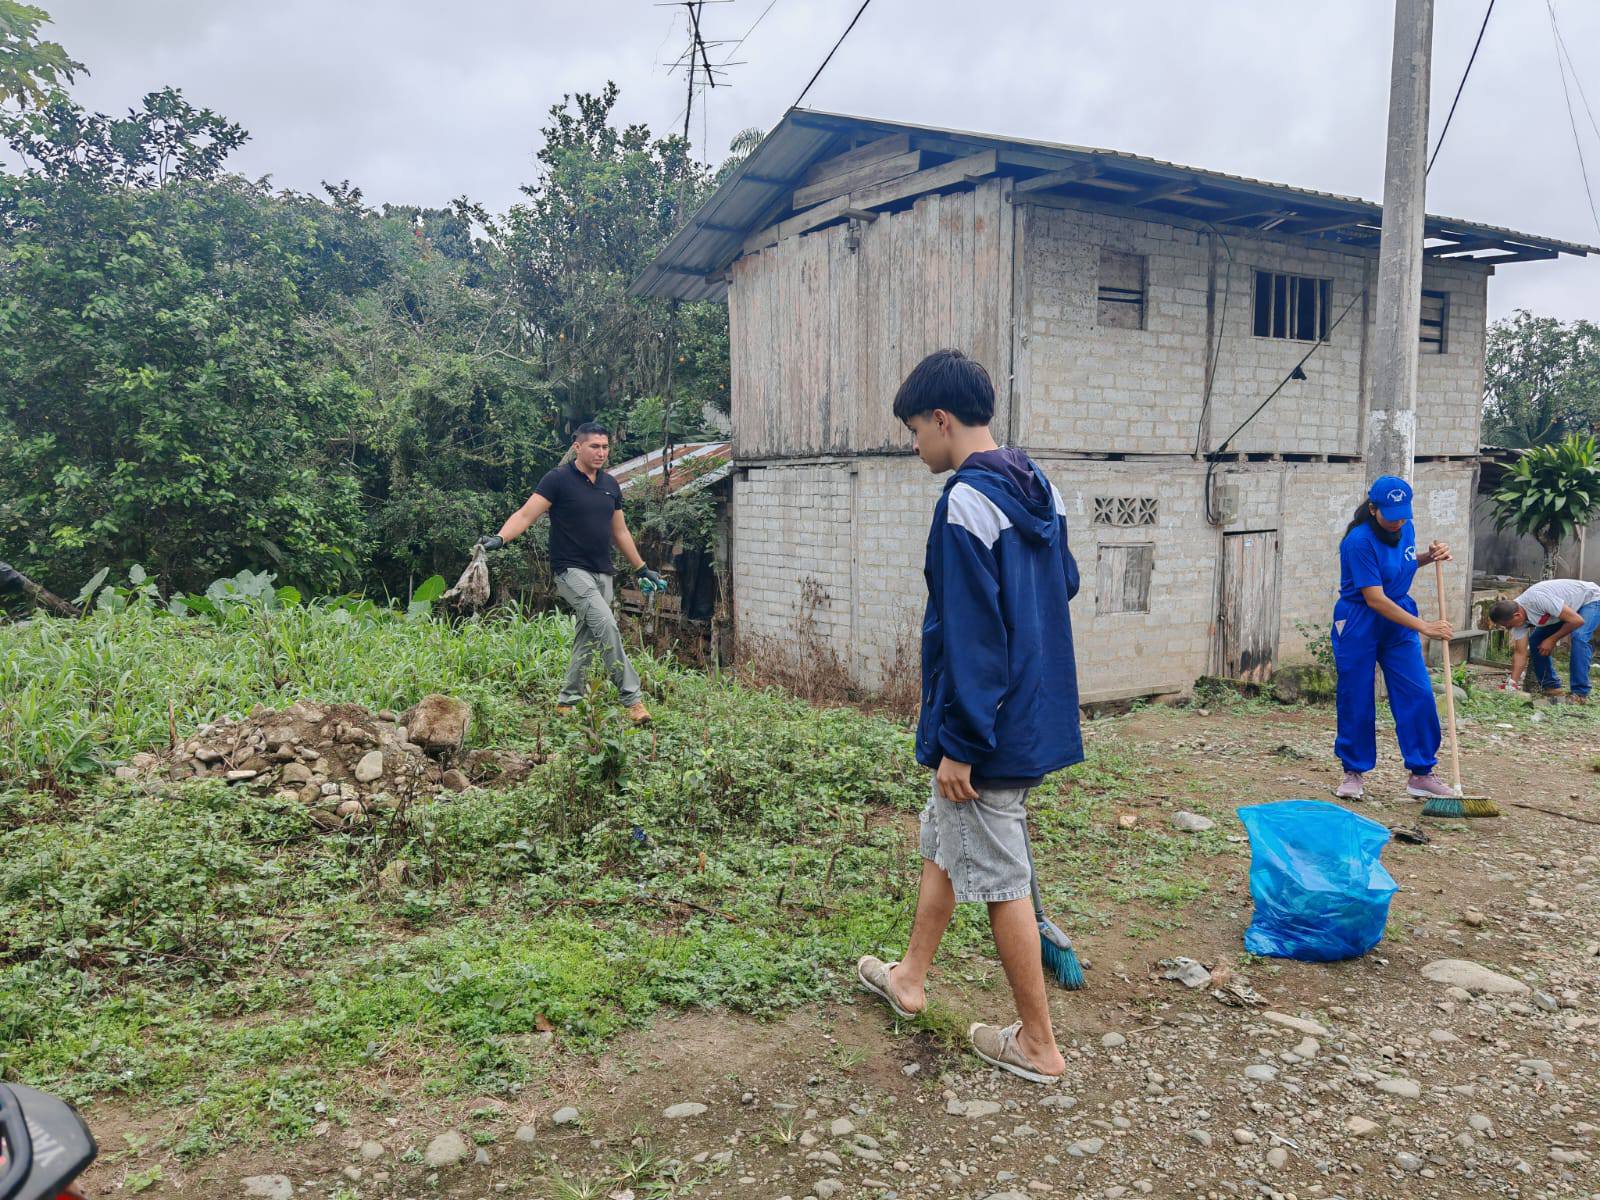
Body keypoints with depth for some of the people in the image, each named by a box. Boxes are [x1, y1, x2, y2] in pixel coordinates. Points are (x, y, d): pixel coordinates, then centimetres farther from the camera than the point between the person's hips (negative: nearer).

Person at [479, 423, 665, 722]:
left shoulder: (610, 485, 12)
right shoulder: (558, 479, -6)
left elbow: (620, 532, 21)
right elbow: (526, 515, -12)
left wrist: (642, 569, 23)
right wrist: (500, 538, -29)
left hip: (602, 574, 7)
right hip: (571, 570, -7)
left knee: (588, 639, 9)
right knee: (607, 625, -22)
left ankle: (566, 702, 22)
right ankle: (633, 699, -20)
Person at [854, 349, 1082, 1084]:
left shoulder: (966, 502, -22)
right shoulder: (1040, 491, 6)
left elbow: (971, 636, -24)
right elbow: (1065, 583, 18)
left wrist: (958, 744, -19)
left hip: (990, 729, -10)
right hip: (1035, 714, 10)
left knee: (1000, 883, 4)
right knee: (942, 842, 23)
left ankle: (1036, 1045, 19)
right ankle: (910, 978, 40)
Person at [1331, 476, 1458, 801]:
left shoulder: (1405, 529, -1)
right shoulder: (1359, 541, -22)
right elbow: (1375, 599, -24)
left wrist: (1430, 556, 1)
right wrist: (1423, 626, -24)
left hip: (1399, 622, 6)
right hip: (1358, 625, -6)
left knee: (1418, 696, 1)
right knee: (1356, 701, 2)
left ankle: (1421, 774, 10)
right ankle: (1353, 772, 17)